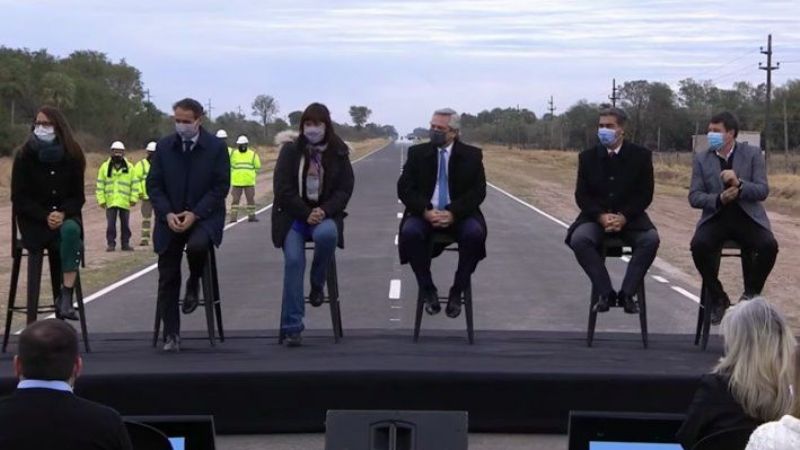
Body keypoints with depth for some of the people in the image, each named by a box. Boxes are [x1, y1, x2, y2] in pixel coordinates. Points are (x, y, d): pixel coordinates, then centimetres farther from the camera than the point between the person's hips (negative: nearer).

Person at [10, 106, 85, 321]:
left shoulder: (72, 155, 1)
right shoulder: (25, 155, -4)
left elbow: (78, 196, 3)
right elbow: (19, 198, -4)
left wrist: (63, 214, -17)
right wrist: (45, 216, -17)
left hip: (65, 216, 2)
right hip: (34, 220, -2)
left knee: (71, 230, -35)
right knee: (73, 245, -30)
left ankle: (65, 296, -33)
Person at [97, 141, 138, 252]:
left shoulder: (129, 167, 4)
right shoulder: (105, 167, 5)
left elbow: (135, 184, 5)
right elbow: (100, 185, 5)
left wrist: (134, 198, -3)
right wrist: (101, 199, -2)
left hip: (125, 202, 0)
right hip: (110, 202, 0)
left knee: (125, 224, 7)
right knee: (110, 224, 0)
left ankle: (125, 243, 15)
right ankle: (111, 244, 6)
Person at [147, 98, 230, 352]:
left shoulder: (216, 148, -3)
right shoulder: (163, 147, 4)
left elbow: (221, 187, -6)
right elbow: (153, 185, 5)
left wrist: (195, 214, -15)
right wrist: (168, 214, -11)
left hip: (204, 216, -3)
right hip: (170, 218, 3)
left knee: (197, 245, -35)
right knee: (168, 278, -1)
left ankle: (194, 284, -1)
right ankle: (171, 335, 10)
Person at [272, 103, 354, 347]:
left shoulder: (339, 153, 5)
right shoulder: (290, 150, 1)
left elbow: (344, 189, 1)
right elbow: (282, 188, -4)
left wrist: (323, 211, -16)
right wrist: (306, 214, -16)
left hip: (325, 214, 0)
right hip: (293, 215, 0)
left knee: (326, 234, -36)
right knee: (293, 261, -21)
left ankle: (317, 285, -8)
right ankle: (292, 327, -17)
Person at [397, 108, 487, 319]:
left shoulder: (471, 155, 3)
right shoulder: (417, 153, 6)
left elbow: (478, 191, -5)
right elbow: (404, 188, -1)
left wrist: (453, 213, -20)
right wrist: (425, 211, -19)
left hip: (458, 215, -1)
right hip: (425, 213, 1)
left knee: (475, 233, -33)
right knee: (410, 232, -32)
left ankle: (457, 291, -14)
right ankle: (428, 289, -13)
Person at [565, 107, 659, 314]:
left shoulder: (641, 155, 0)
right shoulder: (588, 157, 5)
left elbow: (645, 195, -2)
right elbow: (582, 195, 2)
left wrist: (623, 217, -17)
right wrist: (601, 216, -15)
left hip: (629, 218, -1)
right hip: (596, 217, 1)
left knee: (651, 239, -31)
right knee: (579, 239, -30)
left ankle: (627, 293, -22)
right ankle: (605, 293, -22)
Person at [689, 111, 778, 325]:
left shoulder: (753, 154, 3)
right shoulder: (701, 158, 6)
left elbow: (763, 191, -4)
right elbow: (694, 196, 2)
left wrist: (739, 184, -23)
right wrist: (719, 199, -18)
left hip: (747, 217, -1)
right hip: (716, 217, 1)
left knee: (769, 246, -30)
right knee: (699, 245, -31)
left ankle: (750, 295, -4)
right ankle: (718, 298, -9)